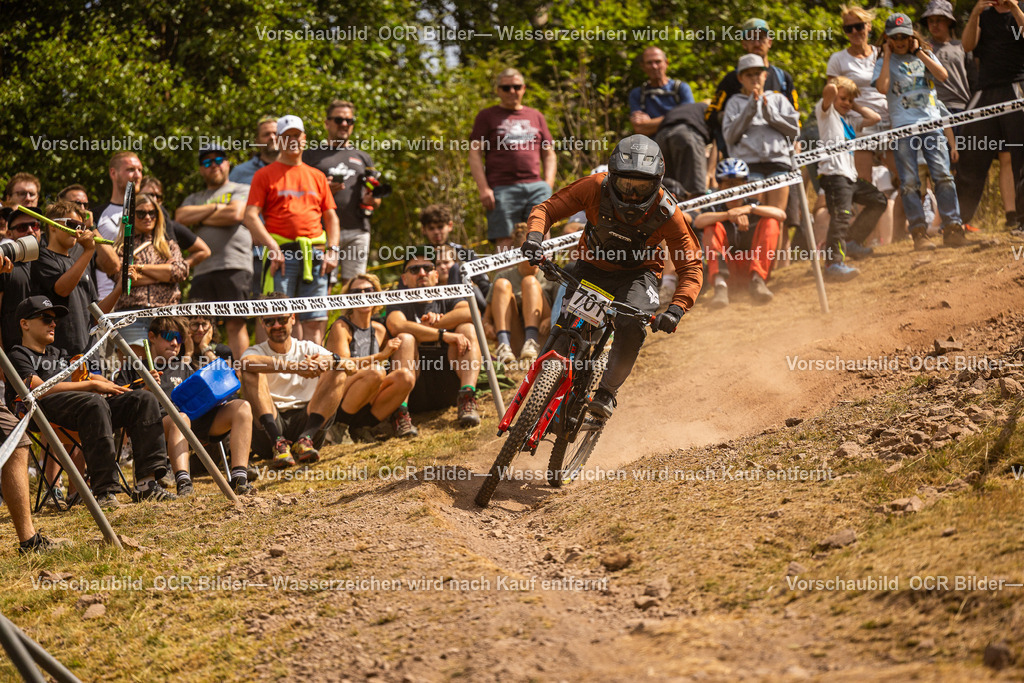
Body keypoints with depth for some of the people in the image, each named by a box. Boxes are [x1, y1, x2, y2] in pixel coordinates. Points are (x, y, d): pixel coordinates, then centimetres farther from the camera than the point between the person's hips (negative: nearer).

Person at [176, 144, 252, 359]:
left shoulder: (241, 190, 14)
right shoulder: (195, 198, 27)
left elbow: (235, 214, -5)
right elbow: (181, 216, 8)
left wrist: (199, 218, 6)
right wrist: (215, 207, 2)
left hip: (233, 266, -5)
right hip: (201, 268, 5)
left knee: (235, 323, -11)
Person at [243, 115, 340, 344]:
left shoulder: (317, 177, 19)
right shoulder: (265, 175, 8)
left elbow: (331, 216, 19)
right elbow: (250, 216, -1)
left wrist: (332, 250, 4)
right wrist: (272, 247, -13)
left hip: (315, 255, 4)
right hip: (282, 253, -4)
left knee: (315, 321, -1)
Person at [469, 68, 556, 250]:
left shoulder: (536, 117, 22)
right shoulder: (487, 116, 12)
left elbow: (549, 155, 24)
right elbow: (475, 154, 4)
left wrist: (548, 185, 7)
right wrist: (483, 188, -8)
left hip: (536, 187, 3)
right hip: (502, 189, -3)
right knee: (505, 245, -9)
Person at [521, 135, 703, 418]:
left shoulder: (667, 214, -24)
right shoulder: (595, 188, -23)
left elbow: (691, 268, -19)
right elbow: (548, 209, -15)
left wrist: (676, 309, -36)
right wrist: (534, 236, -38)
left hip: (637, 275, -1)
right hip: (592, 269, 1)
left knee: (632, 328, -31)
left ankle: (607, 392, -15)